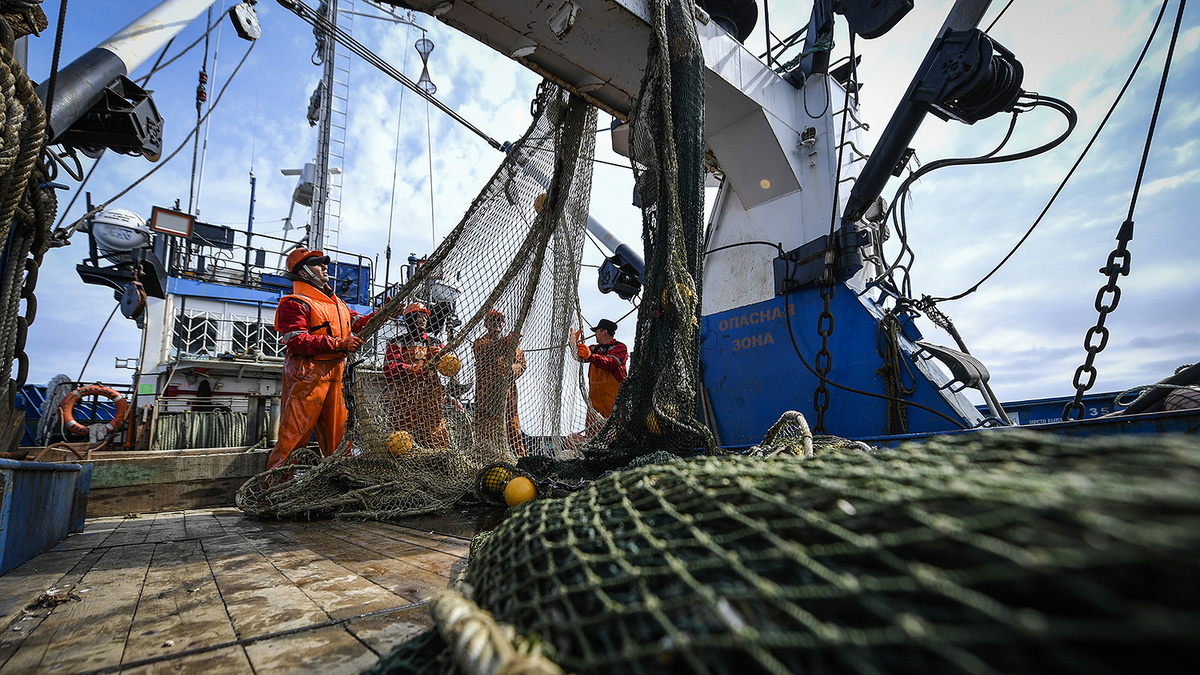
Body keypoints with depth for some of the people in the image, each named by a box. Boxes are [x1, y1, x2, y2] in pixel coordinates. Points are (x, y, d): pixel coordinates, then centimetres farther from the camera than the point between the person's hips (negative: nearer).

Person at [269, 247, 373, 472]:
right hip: (307, 375, -7)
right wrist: (338, 344, -21)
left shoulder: (336, 302, 24)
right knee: (294, 436, -6)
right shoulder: (295, 303, -3)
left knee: (337, 435, 10)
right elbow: (296, 341, -15)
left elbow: (360, 323, 20)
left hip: (335, 375, 7)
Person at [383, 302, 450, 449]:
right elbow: (389, 369, -3)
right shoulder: (397, 343, 11)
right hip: (406, 399, -2)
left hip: (432, 398, 3)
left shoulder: (435, 343, 22)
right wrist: (411, 369, -17)